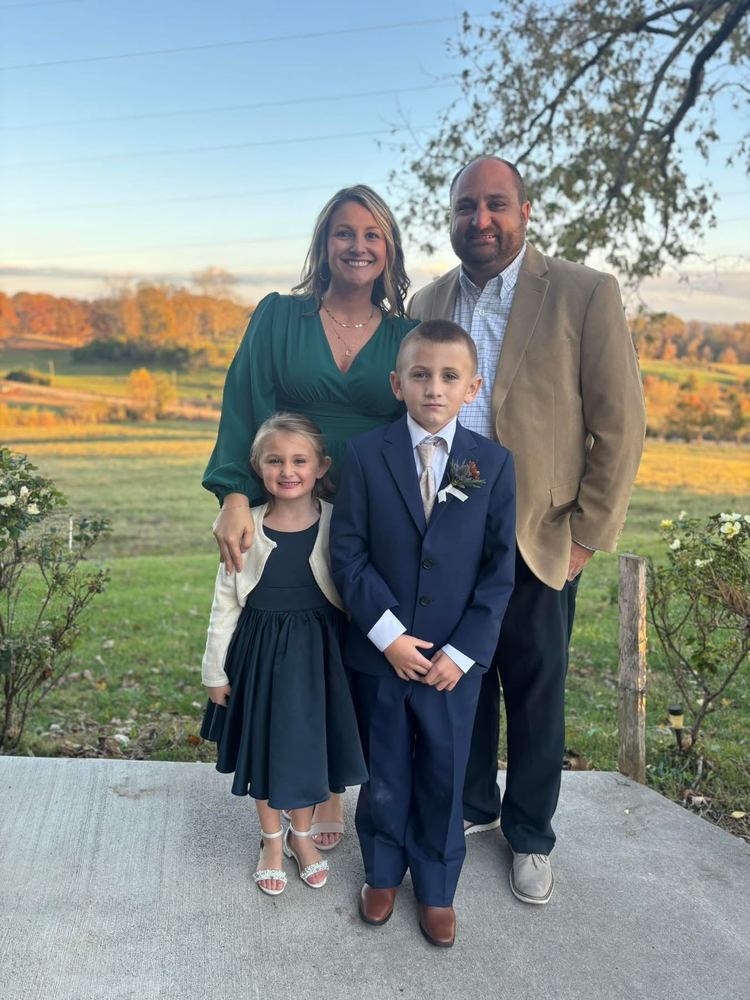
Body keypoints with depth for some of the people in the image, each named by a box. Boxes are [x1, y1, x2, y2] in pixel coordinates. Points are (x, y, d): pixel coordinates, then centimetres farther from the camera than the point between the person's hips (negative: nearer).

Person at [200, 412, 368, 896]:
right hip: (261, 651, 0)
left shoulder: (337, 524, -11)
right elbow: (225, 605, -2)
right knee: (265, 751, 15)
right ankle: (272, 842, 39)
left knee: (309, 747, 15)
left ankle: (301, 835, 41)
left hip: (318, 651, 0)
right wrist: (216, 672, 1)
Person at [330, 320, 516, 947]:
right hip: (380, 652, 0)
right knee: (384, 772, 16)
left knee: (444, 776, 13)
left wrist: (463, 651, -9)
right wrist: (388, 635, -14)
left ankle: (437, 888, 36)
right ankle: (383, 873, 40)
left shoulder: (494, 464, -4)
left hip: (455, 658, 1)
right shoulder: (366, 455, -6)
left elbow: (500, 569, -3)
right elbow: (348, 553, -7)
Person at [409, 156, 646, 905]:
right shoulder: (428, 303, 6)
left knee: (534, 692, 10)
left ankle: (530, 833, 31)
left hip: (534, 538, -3)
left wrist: (587, 535, -9)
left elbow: (620, 424, -7)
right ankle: (471, 805, 38)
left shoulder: (584, 294, -7)